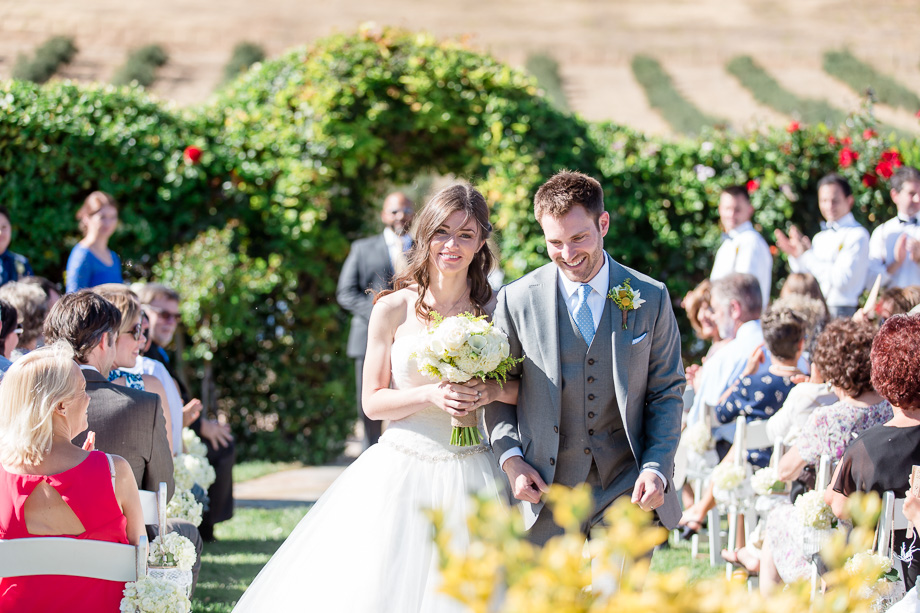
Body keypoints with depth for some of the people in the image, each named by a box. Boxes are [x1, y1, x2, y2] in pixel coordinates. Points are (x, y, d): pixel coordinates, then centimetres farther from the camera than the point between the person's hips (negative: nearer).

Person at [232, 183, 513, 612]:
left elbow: (526, 387, 8)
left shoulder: (496, 310, 2)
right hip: (401, 469, 0)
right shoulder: (393, 310, -1)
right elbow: (373, 401, 1)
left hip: (469, 476, 0)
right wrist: (431, 395, -14)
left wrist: (494, 392, -13)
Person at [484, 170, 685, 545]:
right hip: (547, 486, 0)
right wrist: (509, 456, -5)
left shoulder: (650, 299, 2)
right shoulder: (517, 300, 0)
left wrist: (656, 468, -5)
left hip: (626, 486, 0)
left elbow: (667, 393, 7)